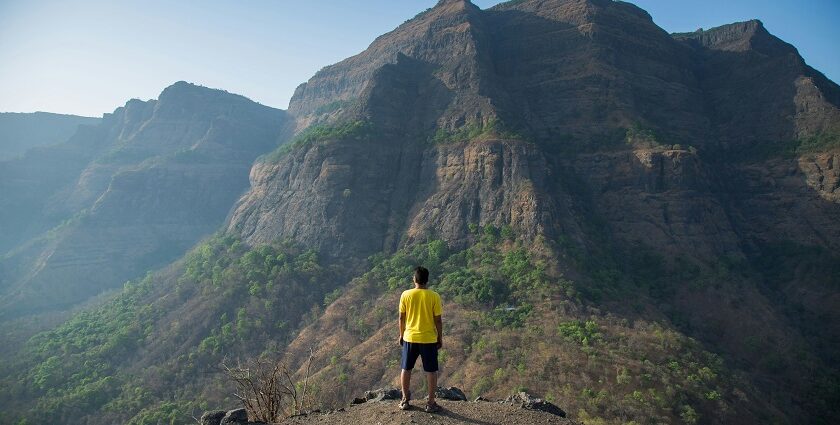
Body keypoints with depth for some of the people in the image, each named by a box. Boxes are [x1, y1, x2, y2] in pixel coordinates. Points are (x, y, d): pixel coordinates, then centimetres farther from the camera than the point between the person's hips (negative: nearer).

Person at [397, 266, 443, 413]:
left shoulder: (405, 295, -7)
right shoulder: (434, 296, -11)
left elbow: (402, 318, 0)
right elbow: (438, 320, -7)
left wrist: (401, 335, 13)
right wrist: (440, 338, 5)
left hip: (410, 338, 2)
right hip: (429, 339, -1)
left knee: (406, 369, 16)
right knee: (431, 371, 11)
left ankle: (405, 400, 25)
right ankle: (431, 403, 17)